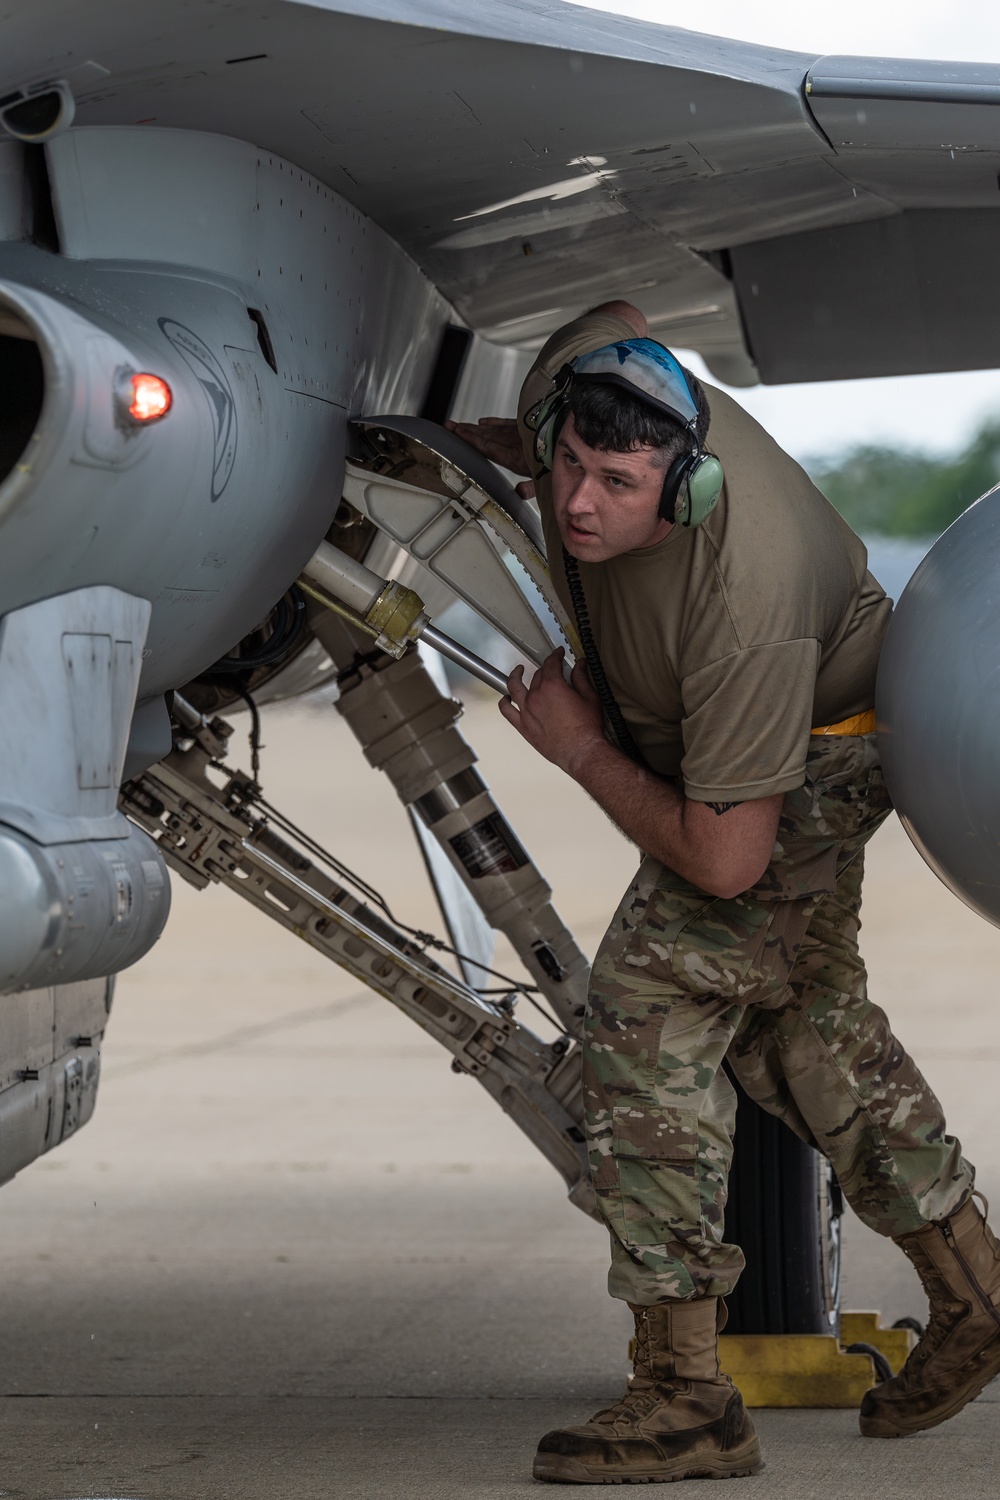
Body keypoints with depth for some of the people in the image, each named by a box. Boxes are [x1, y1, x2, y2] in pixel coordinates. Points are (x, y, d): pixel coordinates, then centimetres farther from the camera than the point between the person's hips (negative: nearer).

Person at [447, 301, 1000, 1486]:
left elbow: (722, 858, -37)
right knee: (795, 1010, 20)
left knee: (649, 1011, -18)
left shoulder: (742, 601, -45)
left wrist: (580, 750, -26)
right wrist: (478, 443, 3)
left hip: (814, 756, -9)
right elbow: (615, 317, 3)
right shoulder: (574, 374, -26)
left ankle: (684, 1394, -16)